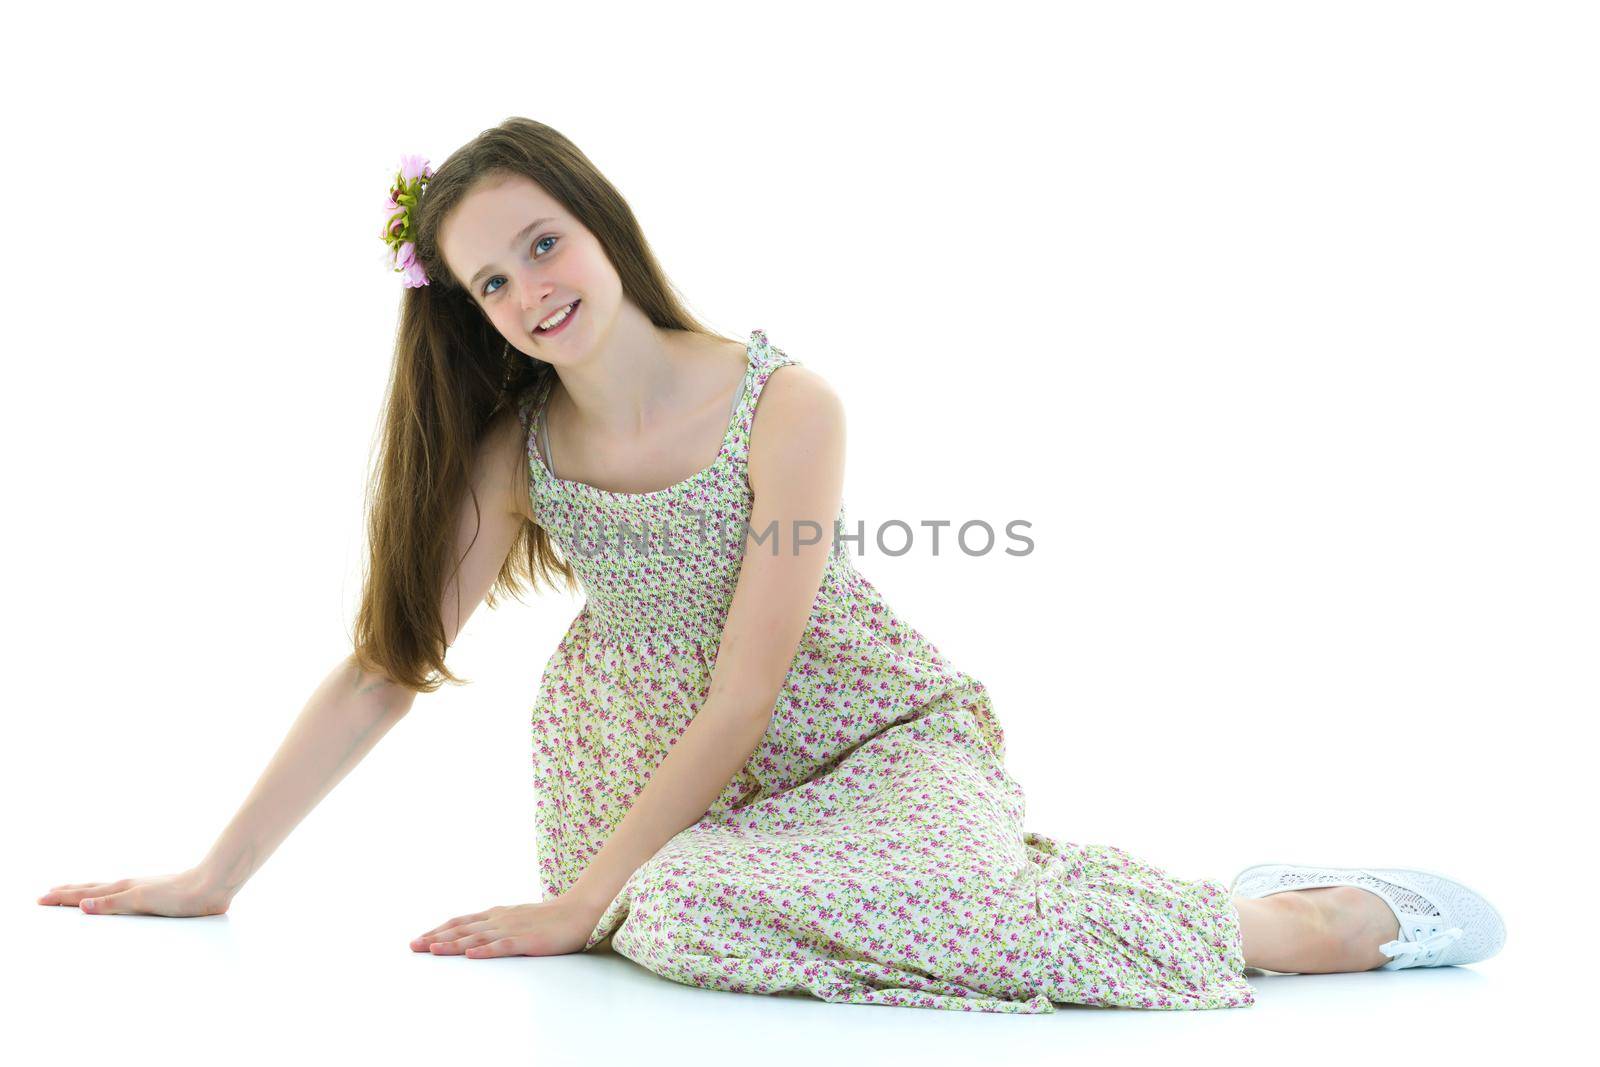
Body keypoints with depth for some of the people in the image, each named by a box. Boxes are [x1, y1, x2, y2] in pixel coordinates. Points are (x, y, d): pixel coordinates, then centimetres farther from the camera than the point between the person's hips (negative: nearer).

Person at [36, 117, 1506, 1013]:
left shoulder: (784, 406, -18)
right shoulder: (513, 446, -3)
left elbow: (743, 700, -19)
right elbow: (385, 665, -2)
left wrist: (581, 903, -21)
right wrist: (213, 877, -4)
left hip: (876, 736, -5)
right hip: (674, 751, 5)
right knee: (681, 913, -27)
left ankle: (1303, 921, -18)